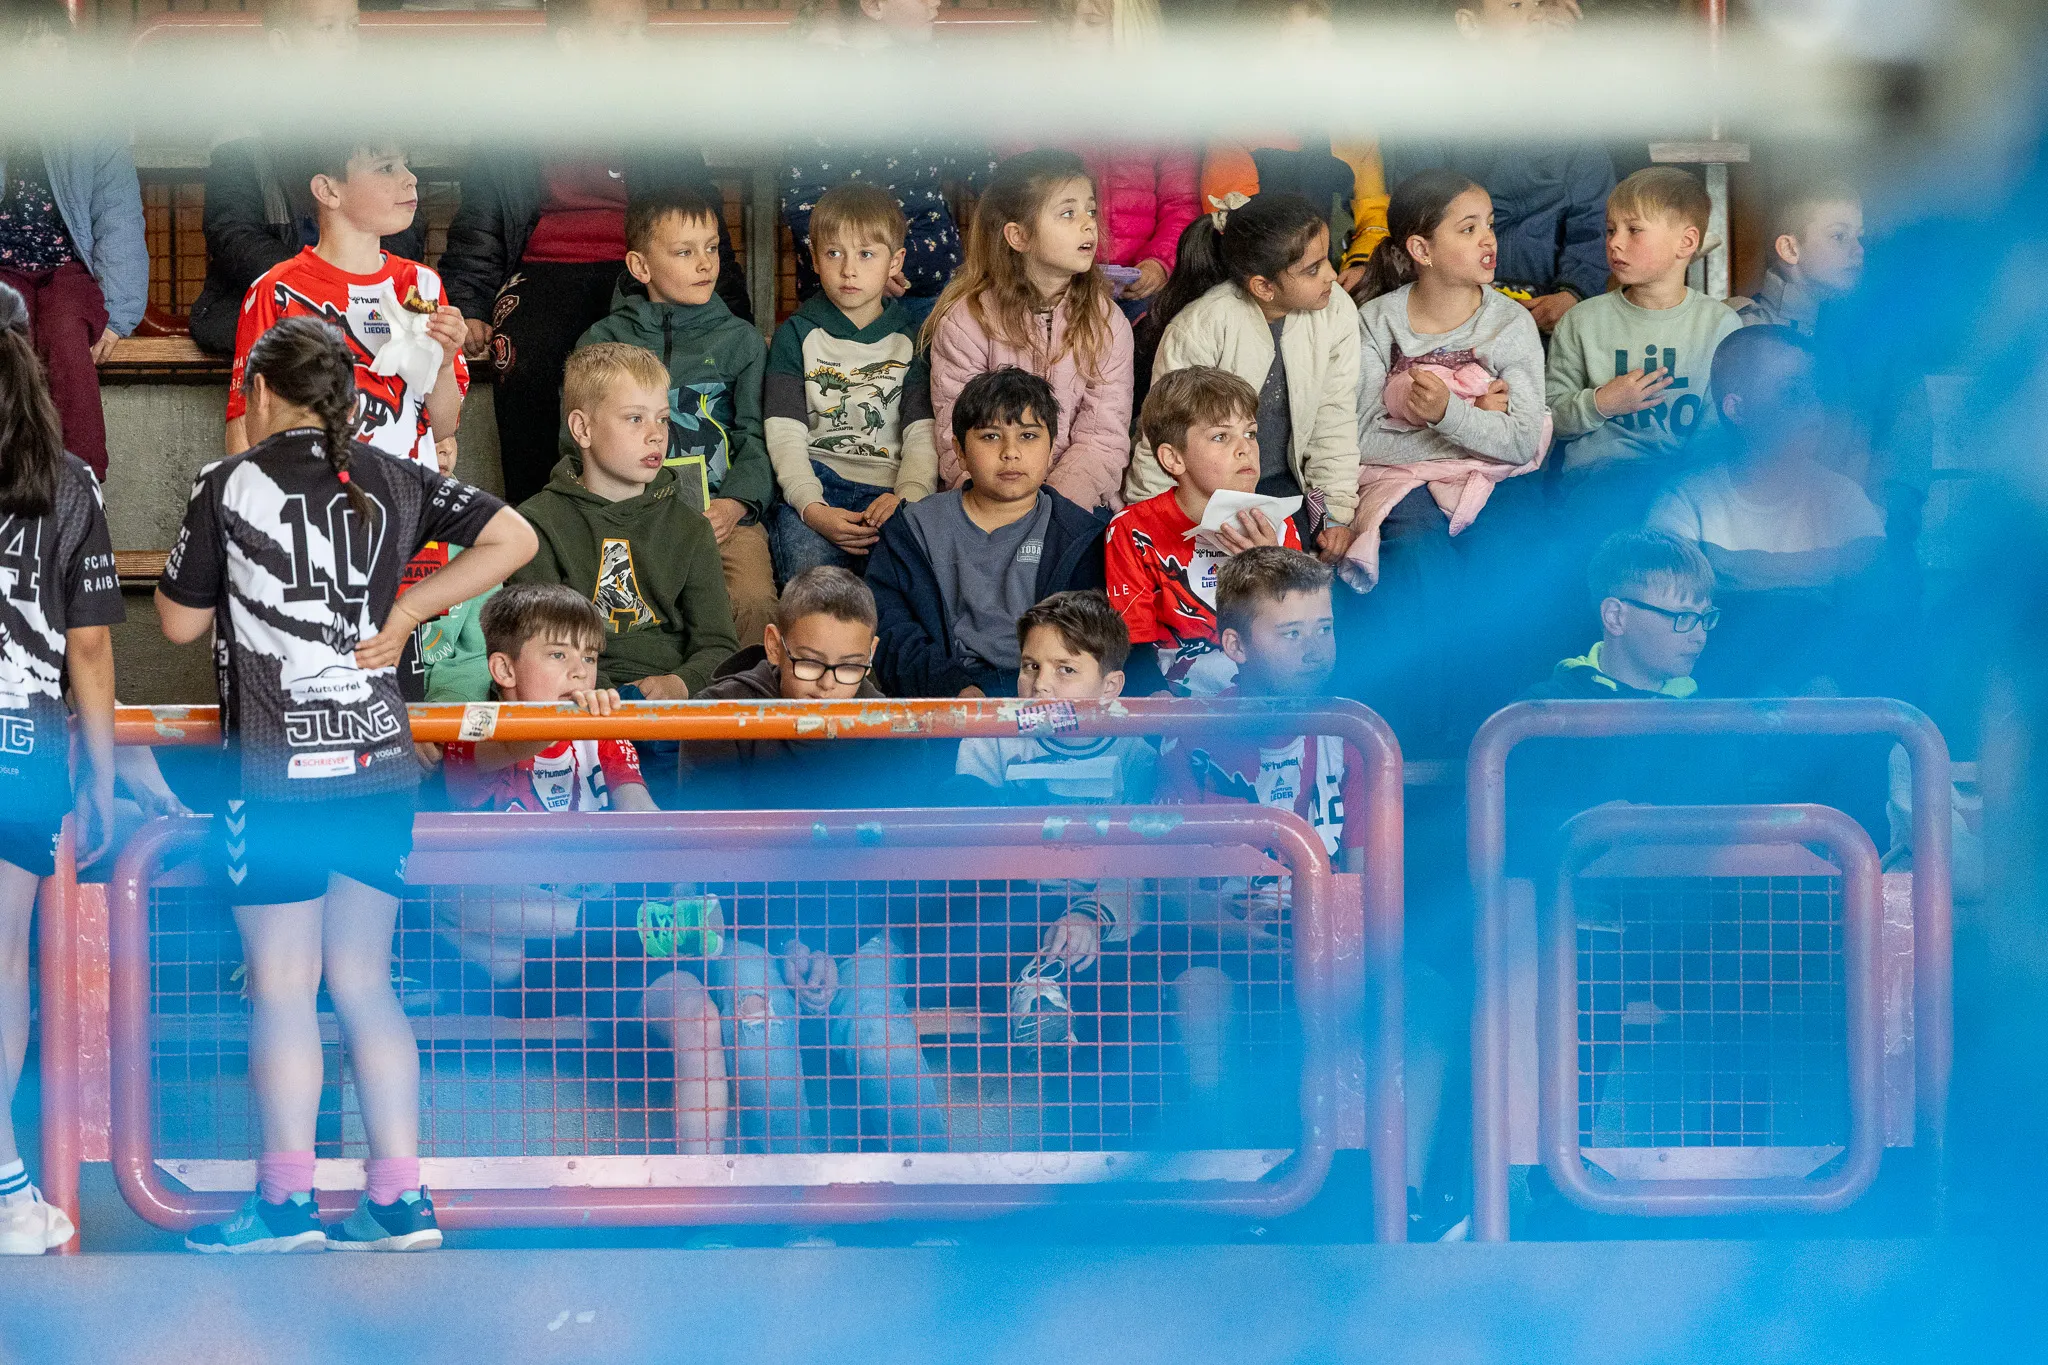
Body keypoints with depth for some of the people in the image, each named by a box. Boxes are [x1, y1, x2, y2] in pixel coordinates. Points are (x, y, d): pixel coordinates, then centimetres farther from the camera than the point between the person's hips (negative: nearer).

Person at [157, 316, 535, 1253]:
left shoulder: (230, 486, -4)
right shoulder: (393, 481, 8)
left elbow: (180, 620, 2)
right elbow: (512, 538, 5)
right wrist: (404, 613, 6)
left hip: (275, 767, -5)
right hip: (379, 762, 5)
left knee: (282, 988, 0)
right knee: (364, 983, 10)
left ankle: (287, 1202, 1)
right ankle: (400, 1199, 8)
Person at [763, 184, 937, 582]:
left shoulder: (911, 340, 14)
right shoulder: (797, 336, 11)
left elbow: (923, 436, 5)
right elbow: (785, 435, 1)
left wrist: (907, 497, -19)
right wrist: (812, 508, -18)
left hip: (888, 487, 1)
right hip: (813, 484, -1)